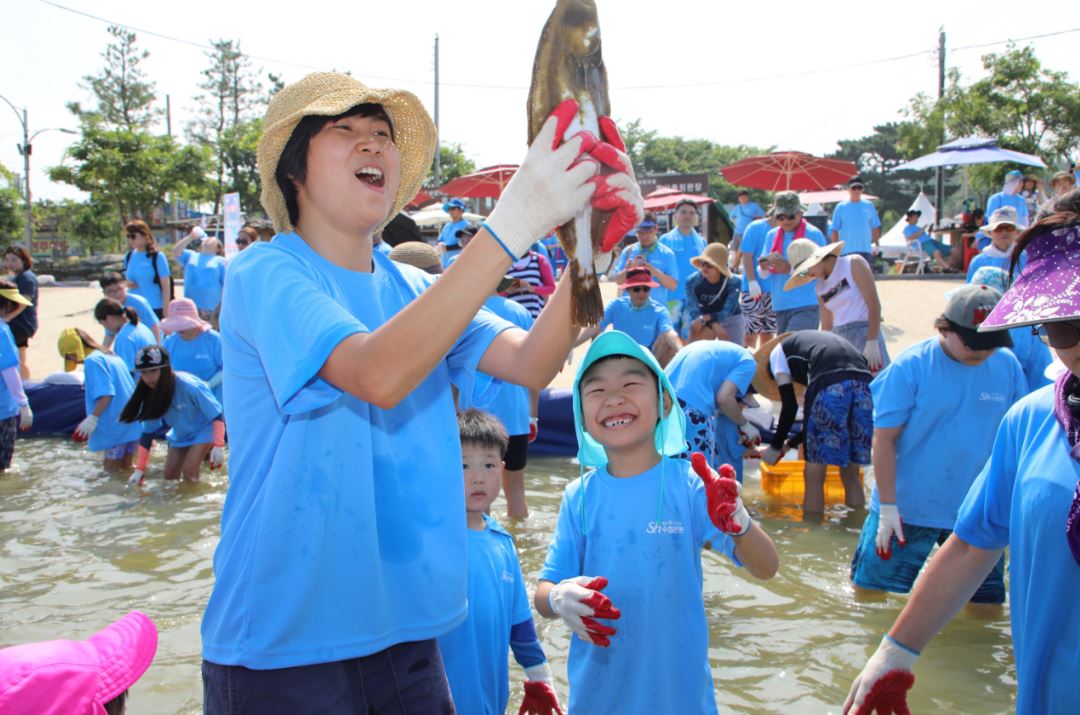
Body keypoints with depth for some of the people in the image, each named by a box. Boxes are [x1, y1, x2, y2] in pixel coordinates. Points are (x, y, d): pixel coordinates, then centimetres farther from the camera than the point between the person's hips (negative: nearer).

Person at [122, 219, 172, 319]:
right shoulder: (129, 256, 7)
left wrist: (166, 311, -11)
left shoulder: (157, 256, -10)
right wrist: (128, 283, -3)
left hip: (156, 309, -6)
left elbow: (166, 285, -9)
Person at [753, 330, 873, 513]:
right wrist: (789, 445, 46)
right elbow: (821, 417, 37)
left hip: (830, 386, -6)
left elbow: (790, 405, 11)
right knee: (851, 473, 21)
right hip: (865, 385, 6)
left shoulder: (777, 353, 24)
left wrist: (775, 447, 22)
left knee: (814, 474, 9)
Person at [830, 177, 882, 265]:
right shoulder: (841, 207, 1)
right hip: (847, 251, -2)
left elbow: (875, 227, 13)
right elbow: (834, 230, 1)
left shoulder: (869, 206, 8)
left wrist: (875, 244, 5)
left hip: (866, 250, 2)